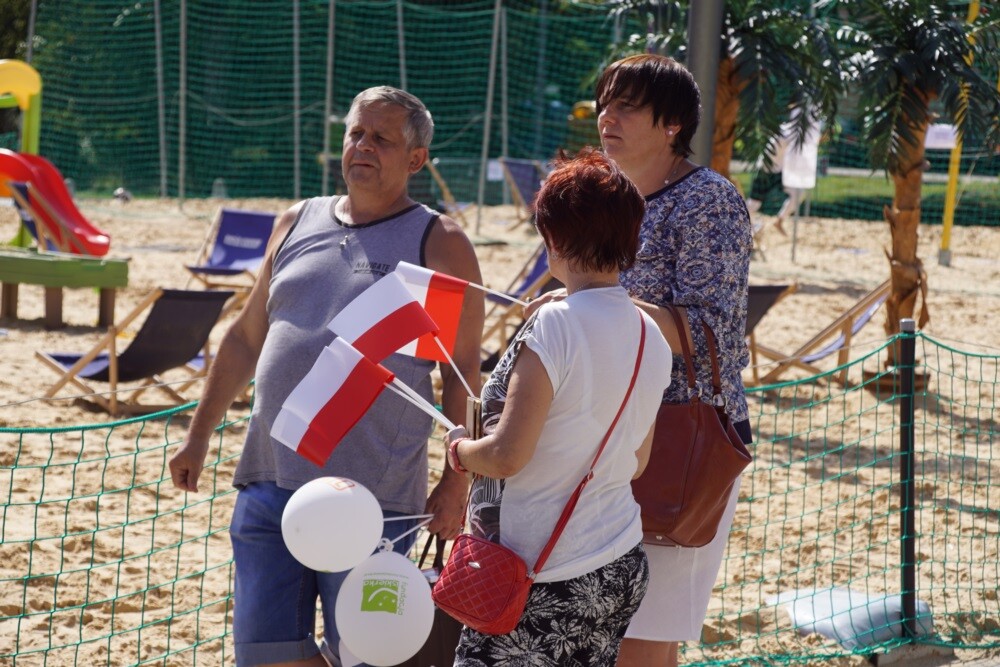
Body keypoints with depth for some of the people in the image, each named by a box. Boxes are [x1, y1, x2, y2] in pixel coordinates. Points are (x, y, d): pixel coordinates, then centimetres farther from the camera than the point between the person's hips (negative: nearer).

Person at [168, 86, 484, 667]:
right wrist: (199, 438, 20)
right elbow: (246, 339, 21)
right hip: (269, 484, 5)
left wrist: (456, 482, -9)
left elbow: (463, 371, -3)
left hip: (372, 494, -5)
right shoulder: (297, 224, 14)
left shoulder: (439, 243, -1)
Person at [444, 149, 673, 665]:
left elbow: (507, 455, -19)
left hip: (547, 583, -8)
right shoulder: (652, 338, 7)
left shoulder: (554, 326, -17)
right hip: (622, 571, 8)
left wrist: (460, 449, 0)